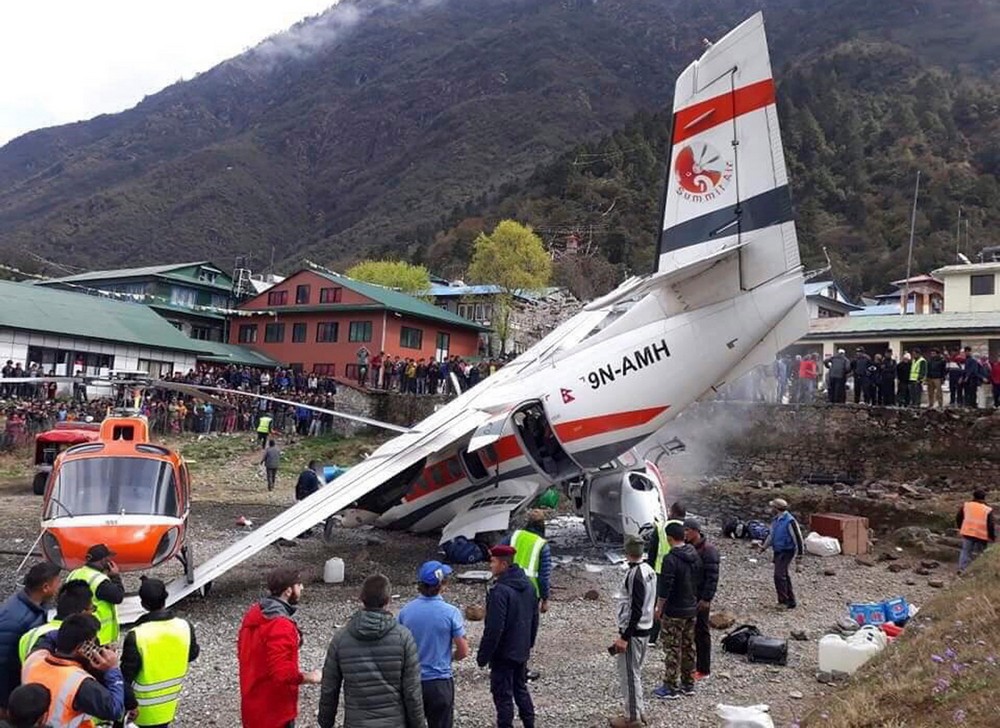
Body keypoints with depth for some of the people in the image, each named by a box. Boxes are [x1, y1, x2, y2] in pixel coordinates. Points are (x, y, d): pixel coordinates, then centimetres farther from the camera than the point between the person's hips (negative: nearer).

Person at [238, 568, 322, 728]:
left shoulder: (254, 613, 0)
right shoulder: (281, 626, -29)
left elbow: (242, 651, 11)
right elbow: (282, 672, -31)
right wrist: (309, 677, -16)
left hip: (253, 702, 9)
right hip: (274, 709, -9)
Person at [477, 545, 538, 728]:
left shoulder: (500, 591, -26)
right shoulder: (527, 585, 1)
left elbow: (494, 629, -25)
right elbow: (534, 619, 11)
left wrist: (483, 656, -14)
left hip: (503, 654, -8)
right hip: (522, 651, 8)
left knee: (503, 695, 5)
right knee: (521, 689, 22)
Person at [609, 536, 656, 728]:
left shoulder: (635, 574, -22)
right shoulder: (649, 570, 5)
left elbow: (635, 610, -24)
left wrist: (624, 637, -20)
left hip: (633, 631, -9)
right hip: (645, 629, 9)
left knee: (629, 674, 2)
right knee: (635, 672, 19)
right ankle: (639, 712, 29)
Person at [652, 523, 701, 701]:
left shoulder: (671, 559, -23)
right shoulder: (695, 556, 2)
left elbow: (664, 588, -21)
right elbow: (698, 580, 12)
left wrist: (659, 609, -10)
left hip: (673, 612, -8)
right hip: (692, 609, 8)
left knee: (672, 649, 2)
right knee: (688, 647, 17)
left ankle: (671, 688, 8)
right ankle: (688, 684, 26)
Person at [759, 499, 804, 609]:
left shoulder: (789, 521, -20)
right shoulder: (776, 520, 9)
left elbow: (797, 537, -15)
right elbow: (771, 535, 20)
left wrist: (800, 553, -10)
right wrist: (764, 546, 14)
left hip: (786, 552, -9)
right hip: (778, 551, 9)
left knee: (779, 576, -15)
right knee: (784, 576, 14)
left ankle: (783, 601, -7)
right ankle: (791, 601, 23)